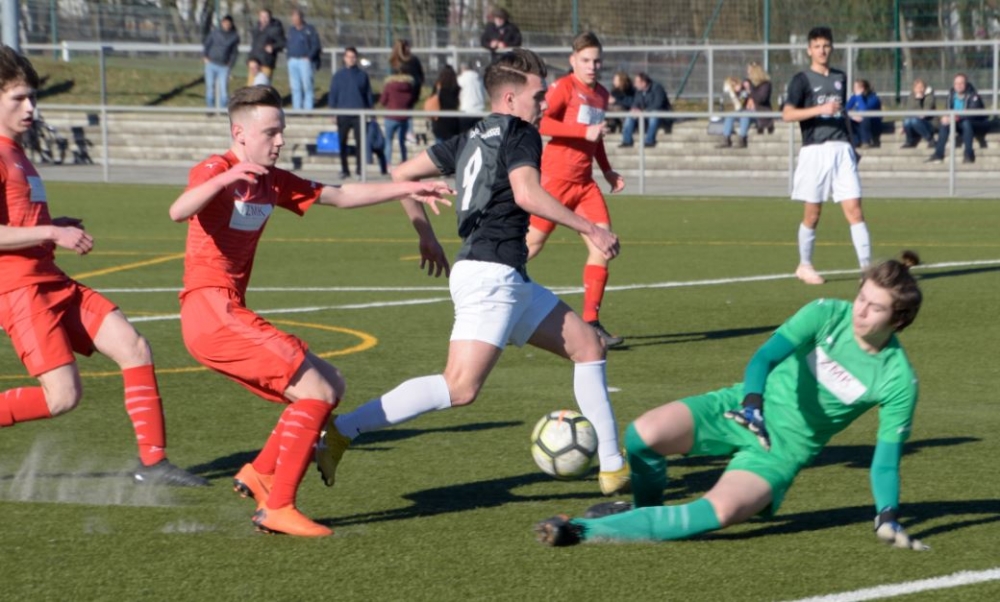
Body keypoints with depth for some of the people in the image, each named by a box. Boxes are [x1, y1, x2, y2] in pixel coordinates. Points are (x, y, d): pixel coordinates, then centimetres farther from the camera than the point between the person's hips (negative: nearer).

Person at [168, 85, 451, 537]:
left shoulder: (272, 182, 16)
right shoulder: (217, 171, -8)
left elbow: (339, 196, 24)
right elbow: (178, 211, -30)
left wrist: (407, 189, 19)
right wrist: (223, 179, -46)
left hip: (230, 315, 9)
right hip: (210, 311, -9)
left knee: (329, 387, 12)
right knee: (315, 391, -15)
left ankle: (260, 474, 12)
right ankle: (277, 508, -15)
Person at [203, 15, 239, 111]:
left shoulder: (235, 36, 5)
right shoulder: (215, 32, 5)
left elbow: (234, 52, 9)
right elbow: (207, 44, 12)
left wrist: (230, 64, 0)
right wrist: (205, 56, 1)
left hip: (224, 66, -1)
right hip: (211, 63, 1)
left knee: (223, 88, -10)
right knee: (210, 86, 3)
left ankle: (223, 108, 0)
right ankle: (211, 106, 12)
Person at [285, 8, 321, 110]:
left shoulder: (310, 30, -2)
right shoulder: (291, 30, 15)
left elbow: (316, 45, -5)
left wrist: (309, 57, -13)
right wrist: (289, 58, 13)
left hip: (305, 61, -5)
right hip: (292, 61, 5)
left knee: (307, 86, -8)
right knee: (295, 87, 5)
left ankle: (308, 109, -6)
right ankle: (296, 109, 9)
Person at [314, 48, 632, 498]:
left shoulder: (471, 139, 20)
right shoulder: (520, 135, -4)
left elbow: (401, 174, 20)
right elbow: (526, 194, -23)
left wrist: (426, 235, 28)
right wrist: (590, 229, -17)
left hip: (510, 280, 11)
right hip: (491, 272, -11)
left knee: (588, 346, 15)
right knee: (461, 387, -20)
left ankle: (613, 468, 15)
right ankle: (340, 431, -21)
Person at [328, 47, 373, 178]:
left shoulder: (362, 75, 6)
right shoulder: (338, 75, 6)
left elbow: (369, 94, 10)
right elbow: (332, 94, 8)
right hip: (343, 114, 1)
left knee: (360, 142, -4)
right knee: (341, 143, 2)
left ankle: (360, 170, 0)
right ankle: (344, 170, 11)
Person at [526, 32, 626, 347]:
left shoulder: (601, 94, 14)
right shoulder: (563, 87, -9)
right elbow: (539, 121, -22)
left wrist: (607, 170, 18)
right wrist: (584, 131, -25)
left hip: (585, 183, 7)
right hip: (555, 177, -6)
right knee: (532, 244, 0)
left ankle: (591, 322, -5)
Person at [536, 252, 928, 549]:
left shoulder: (898, 381, -13)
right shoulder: (828, 314, -12)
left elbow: (886, 459, -7)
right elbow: (765, 356, -22)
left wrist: (888, 520, -16)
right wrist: (751, 404, -40)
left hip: (783, 450, -2)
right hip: (743, 411, 2)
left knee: (720, 512, -31)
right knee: (643, 433, -24)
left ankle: (585, 530, -26)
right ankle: (646, 506, 11)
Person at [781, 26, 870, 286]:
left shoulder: (840, 77, 16)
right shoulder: (802, 80, -2)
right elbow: (787, 114, -15)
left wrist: (851, 145, 24)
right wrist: (821, 109, -25)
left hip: (841, 149, 4)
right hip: (814, 150, -4)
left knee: (854, 210, -5)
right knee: (812, 214, 4)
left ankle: (866, 266, -7)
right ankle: (804, 266, 21)